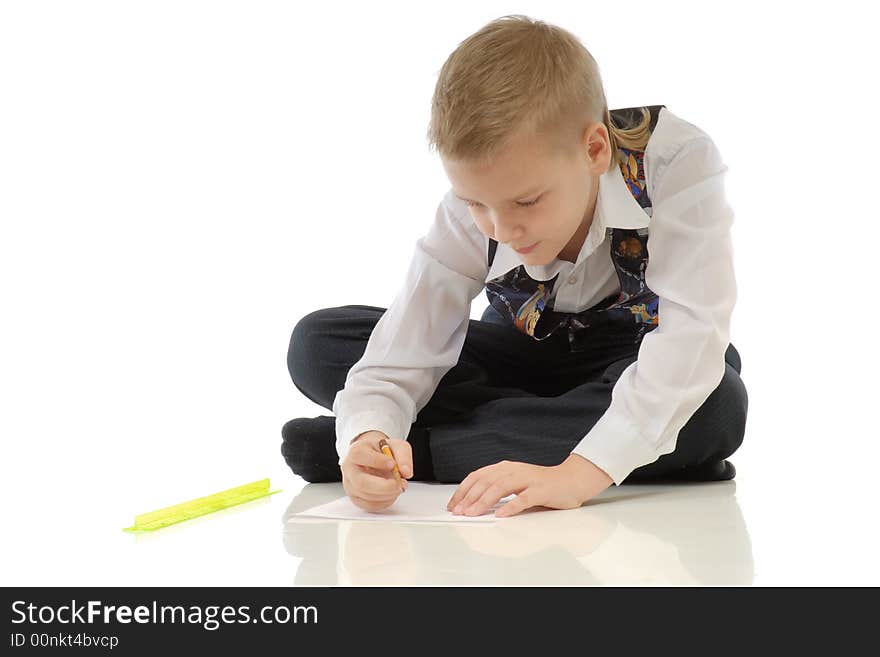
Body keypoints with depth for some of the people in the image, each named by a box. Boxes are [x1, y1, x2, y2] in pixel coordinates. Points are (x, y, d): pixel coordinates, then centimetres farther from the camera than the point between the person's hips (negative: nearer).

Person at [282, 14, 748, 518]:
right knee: (317, 344, -12)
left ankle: (422, 446, -31)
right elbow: (404, 349, -23)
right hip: (532, 358, 2)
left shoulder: (677, 161, -31)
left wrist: (582, 470, -50)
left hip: (651, 370, -1)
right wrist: (368, 434, -47)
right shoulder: (469, 213, -21)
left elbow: (692, 334, -40)